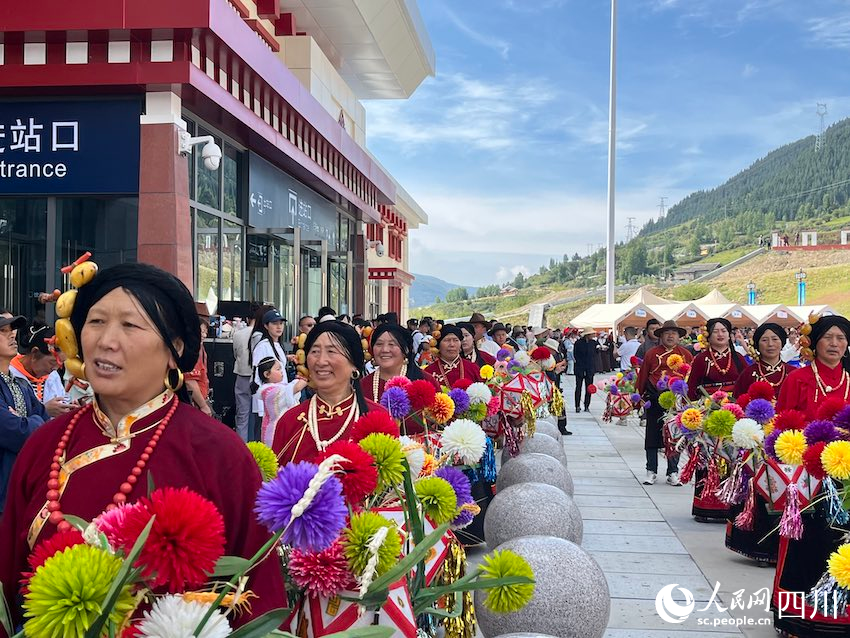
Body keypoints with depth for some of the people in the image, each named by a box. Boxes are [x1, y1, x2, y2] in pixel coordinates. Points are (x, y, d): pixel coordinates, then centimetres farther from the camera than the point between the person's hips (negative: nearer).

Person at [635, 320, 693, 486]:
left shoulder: (686, 354, 6)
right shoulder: (652, 353, 3)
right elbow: (642, 376, 5)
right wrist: (639, 396, 2)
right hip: (655, 400, 0)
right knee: (652, 435, 6)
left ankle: (673, 473, 16)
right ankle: (651, 472, 16)